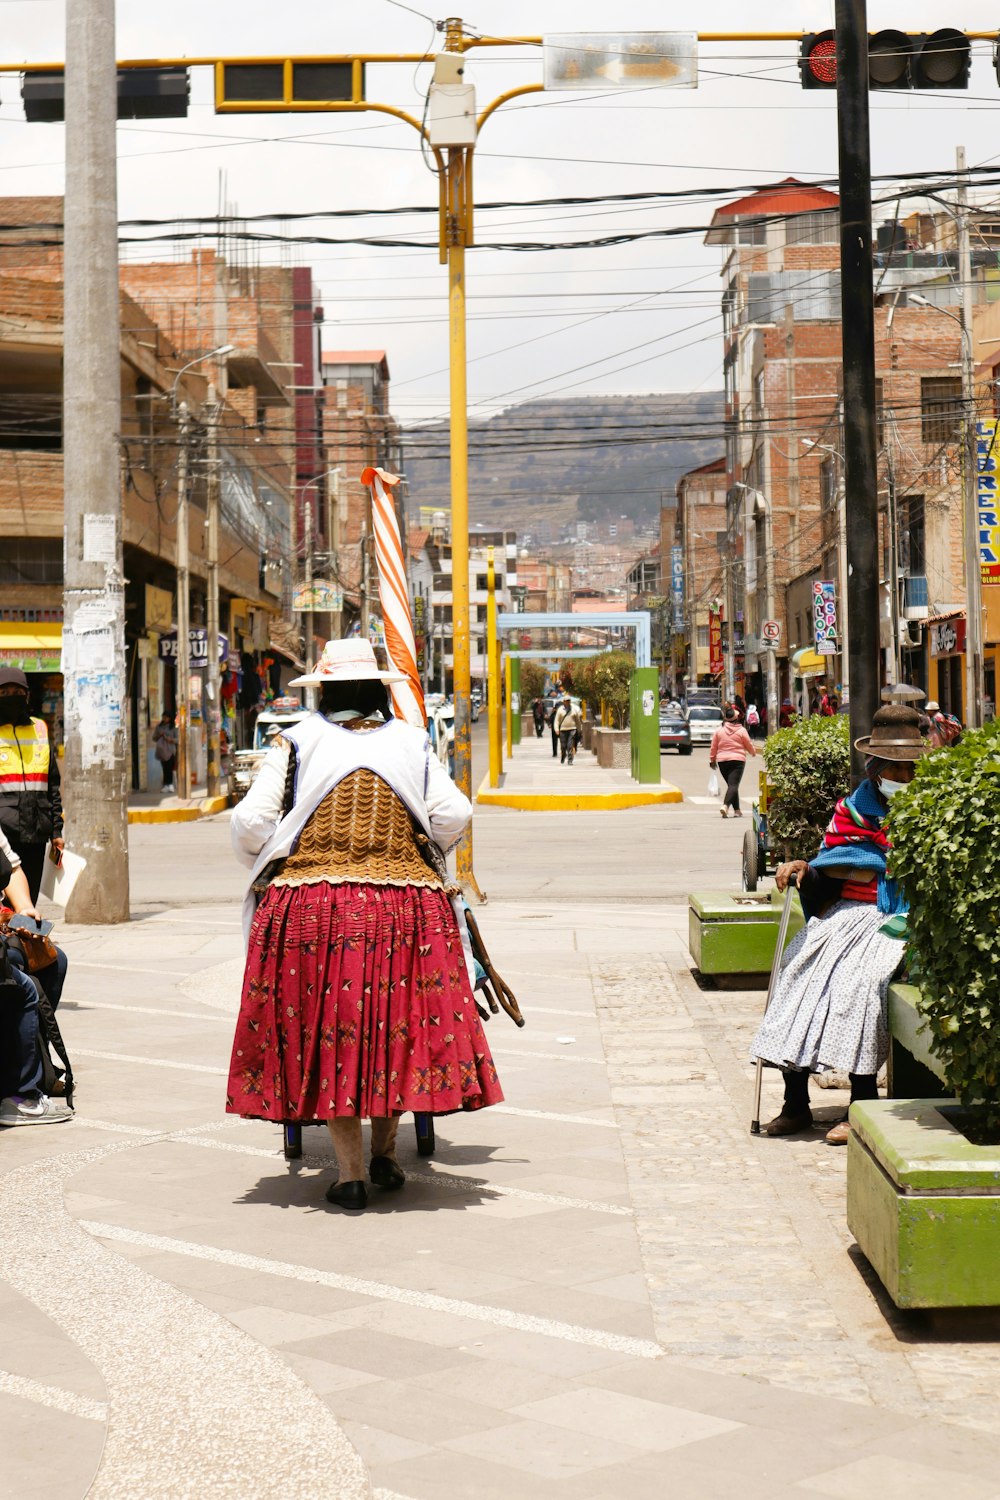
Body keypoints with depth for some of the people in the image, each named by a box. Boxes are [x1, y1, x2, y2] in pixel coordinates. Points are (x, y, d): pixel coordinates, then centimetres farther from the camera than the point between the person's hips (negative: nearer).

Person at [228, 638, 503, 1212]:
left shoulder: (297, 743, 1)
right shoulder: (412, 742, 6)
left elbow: (251, 825, -2)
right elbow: (452, 818, 2)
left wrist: (266, 866, 19)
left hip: (311, 909, -1)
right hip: (405, 907, 1)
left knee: (327, 1029, 5)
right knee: (399, 1024, 14)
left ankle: (351, 1172, 6)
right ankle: (386, 1151, 21)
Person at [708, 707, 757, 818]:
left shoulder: (719, 730, 2)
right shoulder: (741, 730, -4)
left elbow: (713, 747, 7)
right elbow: (749, 745, 7)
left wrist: (712, 759, 19)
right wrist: (753, 752, 28)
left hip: (722, 760, 3)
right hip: (737, 760, -3)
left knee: (731, 784, 14)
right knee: (733, 785, -9)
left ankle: (737, 810, 15)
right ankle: (725, 805, -30)